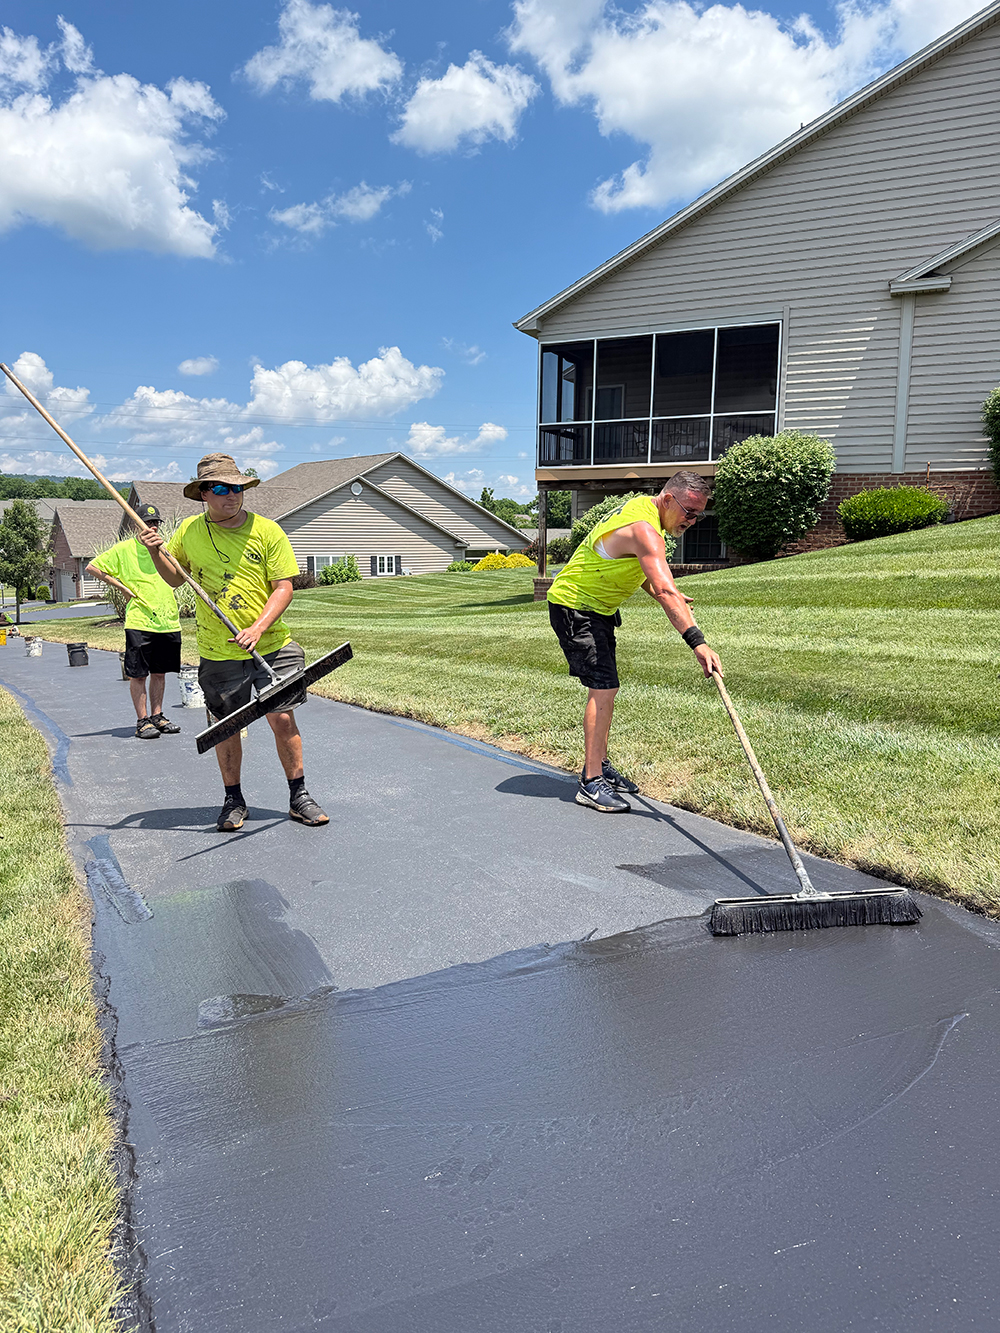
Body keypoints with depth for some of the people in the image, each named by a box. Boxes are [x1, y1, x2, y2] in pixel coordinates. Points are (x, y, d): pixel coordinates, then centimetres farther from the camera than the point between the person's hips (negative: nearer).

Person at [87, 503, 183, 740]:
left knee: (160, 672, 12)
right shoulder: (124, 549, -1)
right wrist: (123, 588, -2)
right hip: (139, 622, -4)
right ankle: (142, 721, 7)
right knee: (138, 674, -1)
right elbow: (92, 567, 1)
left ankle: (157, 716, 23)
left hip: (168, 622, 5)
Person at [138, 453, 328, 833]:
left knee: (283, 719, -3)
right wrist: (157, 553, 0)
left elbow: (283, 587, -6)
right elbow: (176, 578, 20)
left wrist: (258, 627, -20)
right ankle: (234, 801, 24)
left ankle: (299, 797, 13)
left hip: (271, 647, -2)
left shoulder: (266, 530, -4)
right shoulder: (189, 531, 5)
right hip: (218, 654, 2)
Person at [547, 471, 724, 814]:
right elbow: (665, 591, -40)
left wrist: (666, 596, 5)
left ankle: (599, 766, 26)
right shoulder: (644, 529, -27)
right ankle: (591, 783, -13)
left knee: (605, 687, 14)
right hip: (573, 607, -11)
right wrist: (697, 642, -47)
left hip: (598, 607, 11)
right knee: (603, 687, -16)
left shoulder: (644, 506, 5)